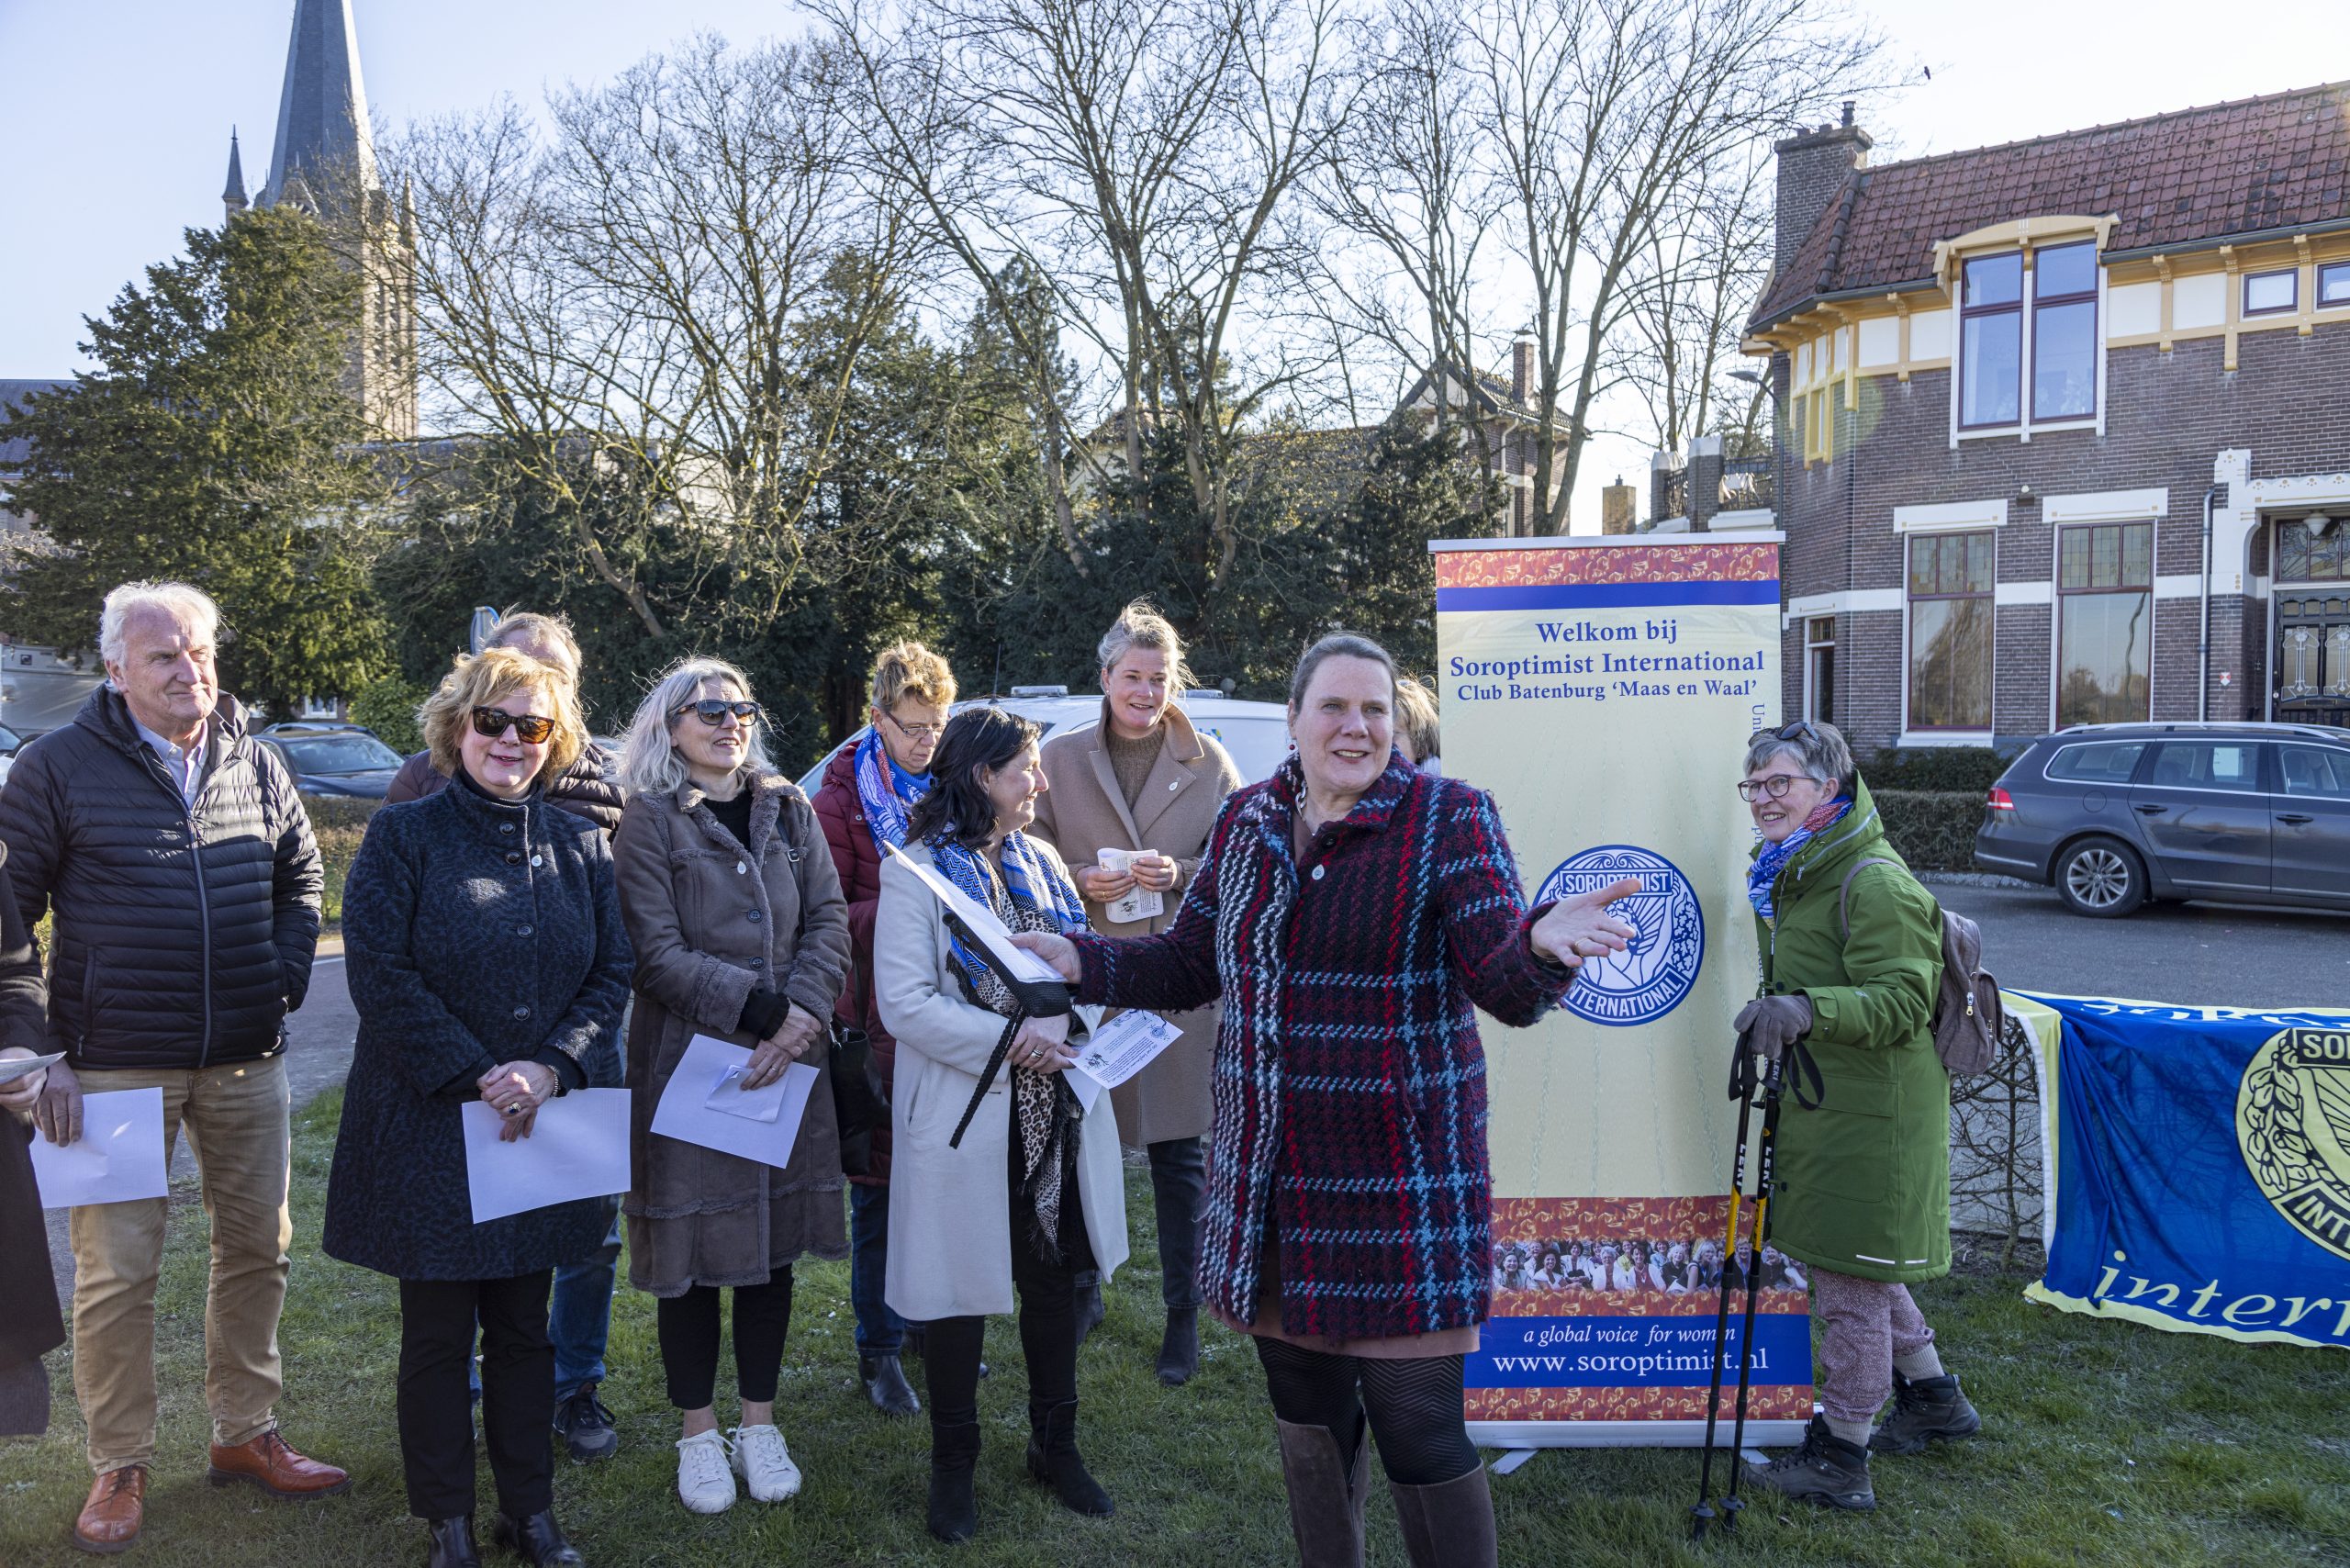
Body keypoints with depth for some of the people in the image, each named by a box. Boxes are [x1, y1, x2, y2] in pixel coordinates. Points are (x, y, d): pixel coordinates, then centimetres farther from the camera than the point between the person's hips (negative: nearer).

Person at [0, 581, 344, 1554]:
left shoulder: (256, 764, 6)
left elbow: (299, 878, 19)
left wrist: (285, 981, 5)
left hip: (246, 1062, 4)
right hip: (116, 1065, -4)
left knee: (257, 1248, 11)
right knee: (116, 1272, 1)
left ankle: (244, 1433, 27)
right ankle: (121, 1468, 17)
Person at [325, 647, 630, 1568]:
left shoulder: (578, 844, 7)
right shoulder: (405, 837, -4)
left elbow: (613, 973, 3)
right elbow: (381, 976, -12)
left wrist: (550, 1067, -12)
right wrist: (477, 1079, -16)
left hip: (546, 1121, 3)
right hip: (429, 1128, -3)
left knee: (525, 1326, 13)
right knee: (438, 1331, 7)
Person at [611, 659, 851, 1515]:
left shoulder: (789, 810, 10)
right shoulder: (649, 821, -3)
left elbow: (829, 922, 2)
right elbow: (659, 954, -11)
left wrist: (801, 1017, -13)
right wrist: (761, 1009, -17)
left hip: (787, 1060, 4)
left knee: (772, 1243, 10)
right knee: (694, 1248, 4)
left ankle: (759, 1424, 25)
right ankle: (699, 1435, 21)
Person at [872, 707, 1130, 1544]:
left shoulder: (1040, 862, 9)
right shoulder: (916, 874, -9)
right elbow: (905, 1003, -16)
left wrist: (1062, 1030, -10)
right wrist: (1007, 1042, -22)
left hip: (1056, 1106, 5)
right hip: (967, 1116, -5)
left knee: (1054, 1278, 14)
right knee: (965, 1287, 7)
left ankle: (1056, 1443, 32)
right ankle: (953, 1464, 25)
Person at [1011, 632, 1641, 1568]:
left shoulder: (1449, 820, -8)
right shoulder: (1246, 822, 6)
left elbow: (1508, 990, -15)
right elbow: (1190, 965, 15)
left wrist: (1540, 944, -37)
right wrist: (1083, 964, 2)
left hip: (1400, 1188, -5)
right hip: (1270, 1190, 5)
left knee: (1419, 1437, -1)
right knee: (1305, 1418, 19)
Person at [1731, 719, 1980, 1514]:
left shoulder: (1874, 882, -19)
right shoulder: (1795, 873, 13)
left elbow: (1900, 1000, -25)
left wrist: (1808, 1007, -38)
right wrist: (1780, 1010, 13)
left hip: (1873, 1116, -10)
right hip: (1828, 1105, 10)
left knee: (1851, 1280, -1)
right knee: (1862, 1265, 22)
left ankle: (1840, 1459, 11)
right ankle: (1931, 1397, 41)